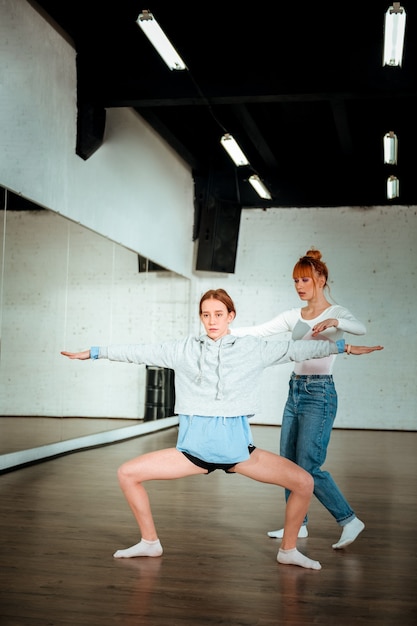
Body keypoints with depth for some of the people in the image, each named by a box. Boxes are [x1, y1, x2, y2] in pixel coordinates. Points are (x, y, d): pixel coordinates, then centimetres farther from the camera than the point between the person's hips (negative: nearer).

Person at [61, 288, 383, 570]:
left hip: (237, 446, -1)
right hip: (195, 446, 1)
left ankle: (288, 550, 12)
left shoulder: (253, 349, 2)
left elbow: (296, 349, 2)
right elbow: (141, 352, 6)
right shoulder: (184, 349, 4)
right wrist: (93, 352, 7)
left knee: (304, 482, -13)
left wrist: (344, 346, 0)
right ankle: (150, 542, 16)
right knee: (127, 473, -6)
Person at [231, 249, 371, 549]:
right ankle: (297, 525, 23)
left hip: (320, 393, -7)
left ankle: (349, 520, 3)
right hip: (295, 390, 7)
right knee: (288, 462, 10)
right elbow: (258, 332, 7)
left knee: (309, 468, -11)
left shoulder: (335, 313, -6)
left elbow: (361, 328, -26)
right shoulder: (294, 316, 11)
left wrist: (333, 321, -44)